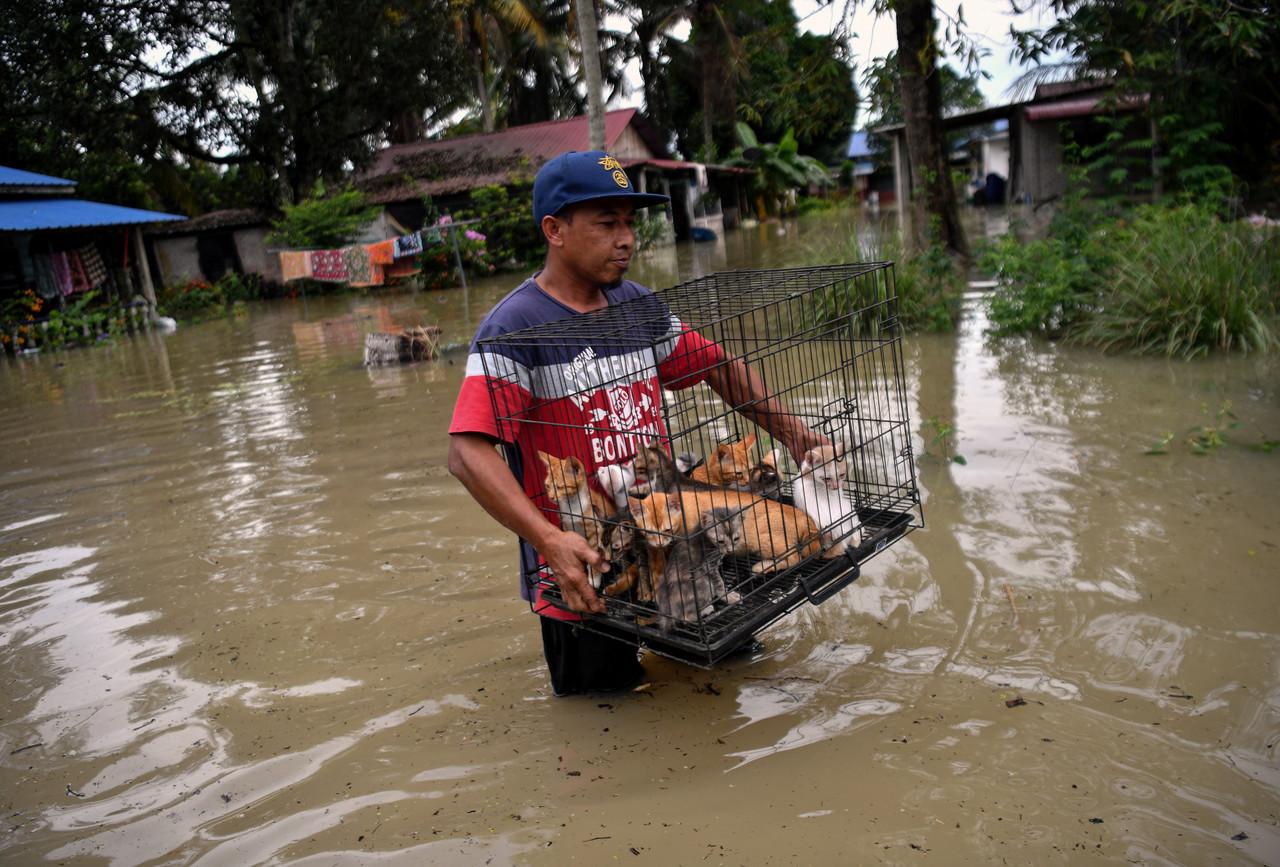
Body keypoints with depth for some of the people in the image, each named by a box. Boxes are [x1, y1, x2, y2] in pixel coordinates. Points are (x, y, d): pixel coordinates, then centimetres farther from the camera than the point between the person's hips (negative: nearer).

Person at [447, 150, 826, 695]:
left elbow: (718, 366, 12)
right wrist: (549, 540, -36)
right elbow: (467, 454, -25)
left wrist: (789, 430, -1)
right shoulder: (514, 327, -16)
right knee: (608, 690, 6)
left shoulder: (638, 306, 5)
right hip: (582, 567, -6)